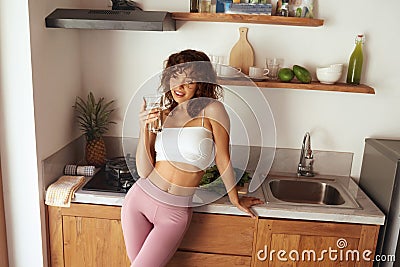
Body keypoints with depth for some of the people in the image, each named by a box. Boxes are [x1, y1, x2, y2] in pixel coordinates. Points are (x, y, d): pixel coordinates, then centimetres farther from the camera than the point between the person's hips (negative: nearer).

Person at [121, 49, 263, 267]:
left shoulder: (211, 110, -10)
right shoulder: (161, 116, 3)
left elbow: (222, 159, -2)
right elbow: (144, 171, -3)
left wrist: (235, 199, 7)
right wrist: (144, 129, -13)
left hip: (175, 213, -4)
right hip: (139, 198, 4)